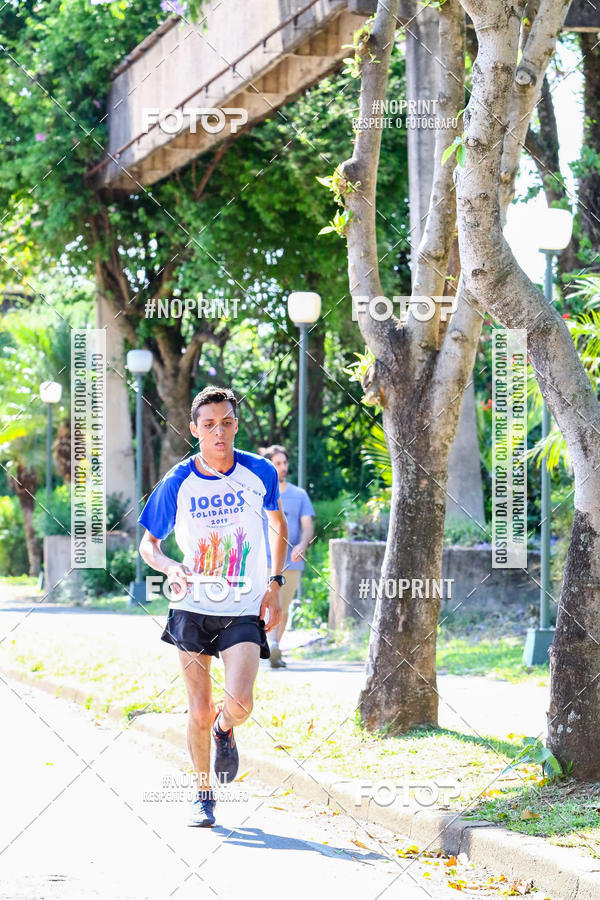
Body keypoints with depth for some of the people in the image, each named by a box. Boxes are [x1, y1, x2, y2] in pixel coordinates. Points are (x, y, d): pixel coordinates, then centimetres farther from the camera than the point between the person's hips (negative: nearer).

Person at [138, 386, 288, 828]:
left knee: (239, 704, -18)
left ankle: (225, 729, 19)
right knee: (199, 711, 1)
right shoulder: (177, 483, -5)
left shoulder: (260, 473, -4)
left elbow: (278, 526, 14)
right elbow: (148, 545, 5)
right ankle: (204, 795, 21)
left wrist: (274, 584, 5)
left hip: (244, 611, -1)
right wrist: (170, 567, -17)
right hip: (193, 608, 1)